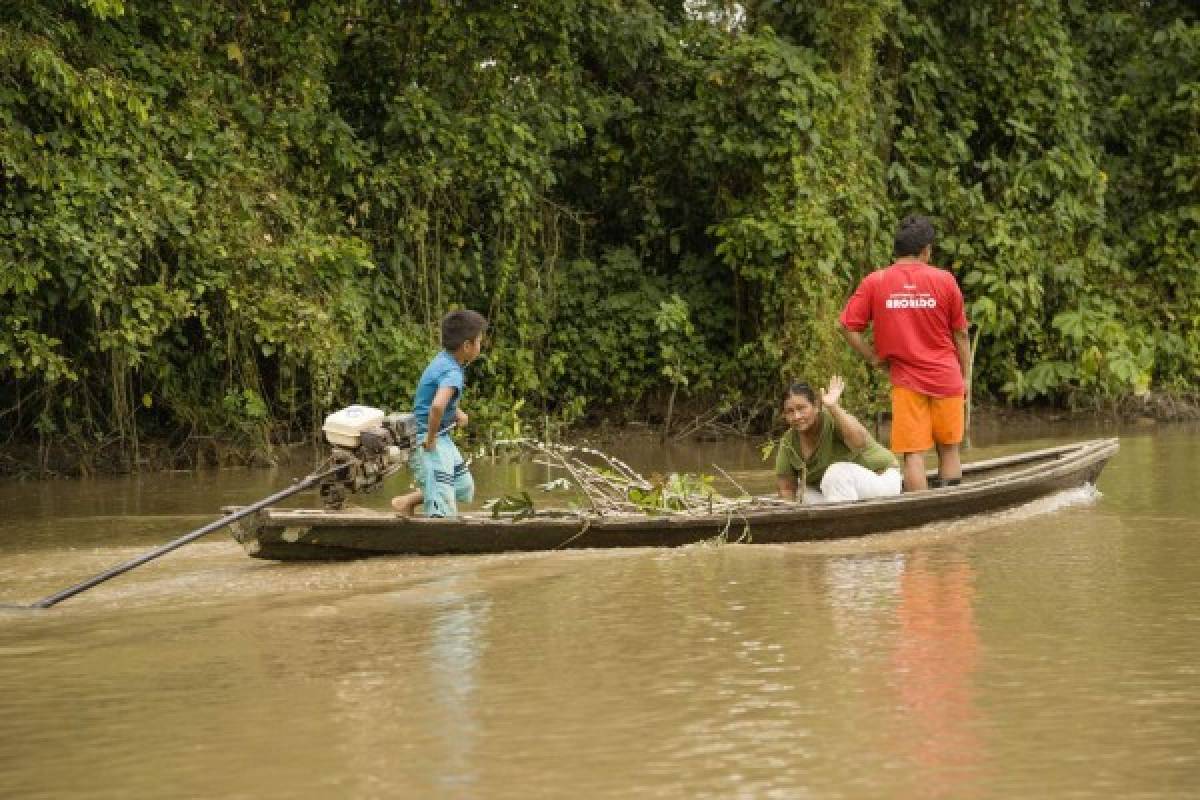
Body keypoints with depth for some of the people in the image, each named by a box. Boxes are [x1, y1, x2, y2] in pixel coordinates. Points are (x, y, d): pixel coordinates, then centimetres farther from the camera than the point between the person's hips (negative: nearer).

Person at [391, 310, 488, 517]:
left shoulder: (444, 360, 5)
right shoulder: (453, 373, -24)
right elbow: (437, 406, -43)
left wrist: (457, 412, 15)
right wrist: (431, 439, -29)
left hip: (442, 438, 10)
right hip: (428, 441, -10)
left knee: (464, 488, 19)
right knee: (443, 514, -11)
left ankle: (407, 502, 26)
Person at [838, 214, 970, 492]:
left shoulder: (874, 282, -3)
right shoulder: (944, 280, -3)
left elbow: (847, 326, -4)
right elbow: (960, 335, 4)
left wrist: (874, 357, 4)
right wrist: (965, 377, 14)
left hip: (906, 381, -1)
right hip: (947, 379, 1)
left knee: (914, 454, 1)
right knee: (949, 449, 14)